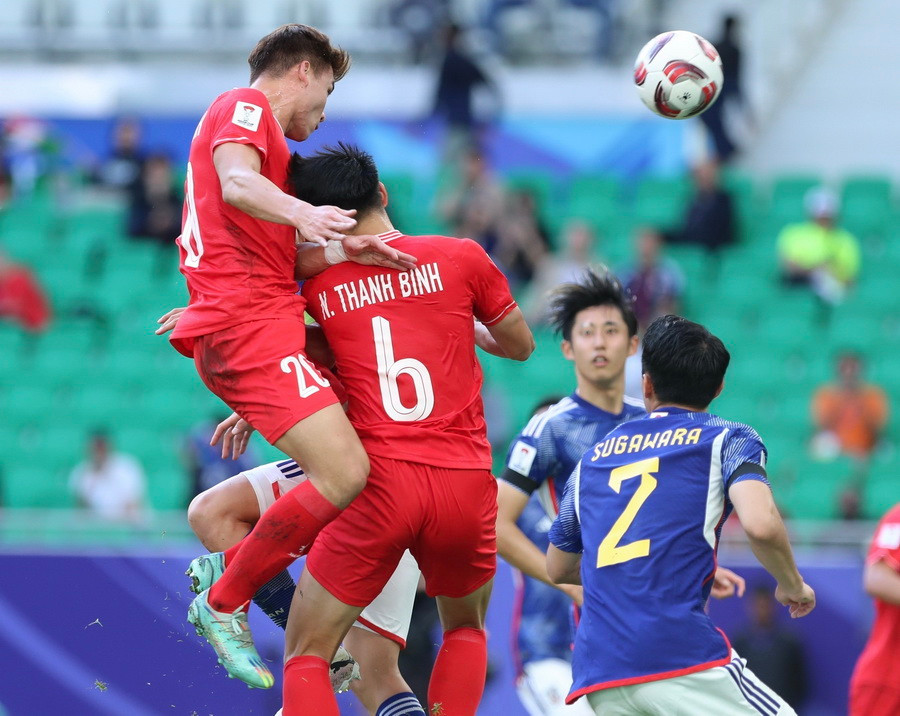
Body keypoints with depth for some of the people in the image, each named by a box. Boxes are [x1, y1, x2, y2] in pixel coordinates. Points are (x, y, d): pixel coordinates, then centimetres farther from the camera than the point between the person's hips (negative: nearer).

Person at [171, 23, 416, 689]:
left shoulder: (253, 123, 31)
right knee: (346, 473, -20)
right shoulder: (245, 105, 1)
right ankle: (225, 604, -8)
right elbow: (235, 185, -22)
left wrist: (341, 252, -1)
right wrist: (301, 212, -40)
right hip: (249, 322, -11)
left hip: (262, 322, 11)